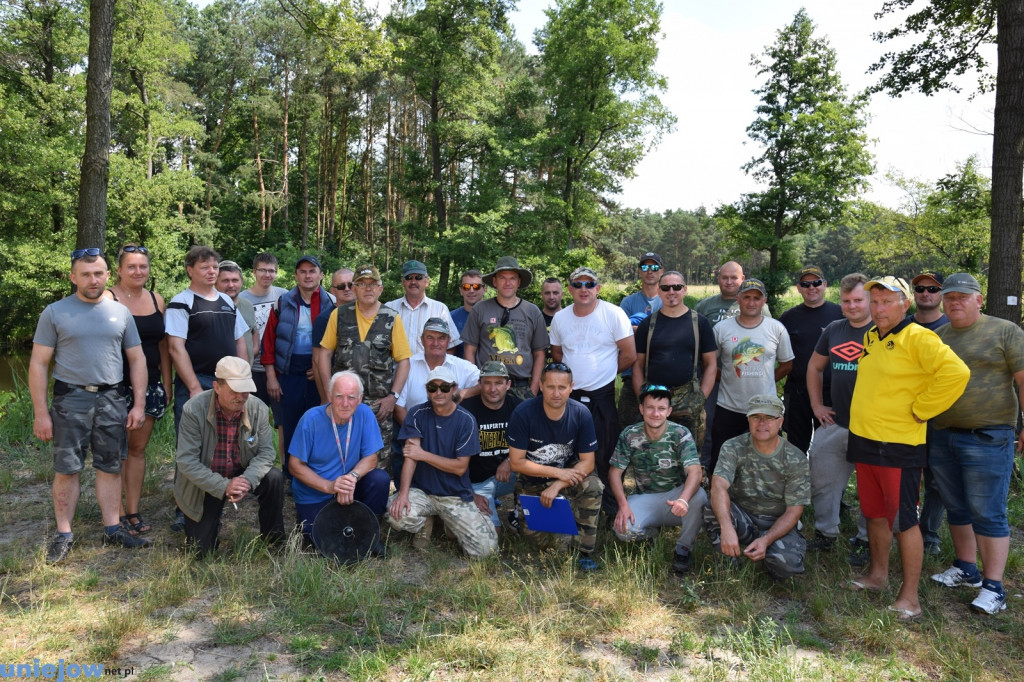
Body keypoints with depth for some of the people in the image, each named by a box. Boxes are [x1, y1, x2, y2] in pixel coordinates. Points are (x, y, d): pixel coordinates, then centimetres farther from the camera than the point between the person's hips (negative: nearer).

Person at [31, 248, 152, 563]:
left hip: (111, 399, 2)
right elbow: (38, 364, -1)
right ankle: (64, 534, 14)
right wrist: (40, 412, -6)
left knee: (110, 467, 9)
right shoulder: (55, 312, -1)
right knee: (67, 469, 2)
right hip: (71, 399, -2)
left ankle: (112, 529, 19)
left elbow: (137, 360, 9)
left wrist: (139, 404, 2)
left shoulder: (120, 312, 6)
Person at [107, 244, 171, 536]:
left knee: (138, 449, 10)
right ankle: (117, 515, 11)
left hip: (150, 385, 5)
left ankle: (133, 512, 18)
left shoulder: (157, 300, 9)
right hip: (118, 386, -5)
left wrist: (166, 383, 10)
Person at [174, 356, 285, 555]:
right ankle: (212, 521, 31)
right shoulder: (193, 410, -22)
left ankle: (274, 541, -6)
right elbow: (186, 462, -23)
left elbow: (266, 452, -13)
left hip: (244, 475, 2)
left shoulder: (259, 409, -15)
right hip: (206, 484, -2)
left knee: (274, 478, -28)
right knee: (199, 549, -6)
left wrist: (248, 480, -33)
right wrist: (223, 486, -32)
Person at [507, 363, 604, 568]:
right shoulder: (523, 413, -20)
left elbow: (587, 463, -13)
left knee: (594, 487, -29)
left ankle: (583, 550, -12)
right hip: (532, 481, -1)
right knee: (533, 533, -19)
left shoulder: (581, 414, -16)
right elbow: (516, 462, -17)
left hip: (568, 474, 2)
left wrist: (557, 486, -26)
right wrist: (558, 472, -22)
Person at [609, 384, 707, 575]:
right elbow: (615, 473, -3)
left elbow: (695, 473, -25)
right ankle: (652, 533, 11)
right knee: (623, 530, -28)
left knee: (699, 496, -35)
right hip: (644, 499, 1)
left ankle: (683, 549, -8)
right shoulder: (629, 435, -6)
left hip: (675, 496, -1)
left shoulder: (681, 434, -12)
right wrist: (623, 505, -21)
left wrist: (683, 500, -47)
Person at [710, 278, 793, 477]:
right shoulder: (722, 328, 0)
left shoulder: (777, 328, 2)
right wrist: (726, 379, 0)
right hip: (728, 408, 0)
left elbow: (787, 364, 10)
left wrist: (766, 381, 5)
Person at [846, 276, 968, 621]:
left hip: (898, 447, -8)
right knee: (875, 514, 18)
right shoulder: (869, 337, 10)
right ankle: (878, 574, 33)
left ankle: (910, 596, 10)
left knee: (904, 520, 0)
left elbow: (956, 373, -26)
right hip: (863, 440, 8)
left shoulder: (918, 338, -13)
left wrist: (919, 410, -18)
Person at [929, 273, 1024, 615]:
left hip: (987, 439, -6)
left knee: (987, 513, -3)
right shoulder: (937, 336, 12)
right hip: (941, 437, 6)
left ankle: (993, 587, 5)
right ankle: (965, 569, 30)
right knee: (957, 509, 15)